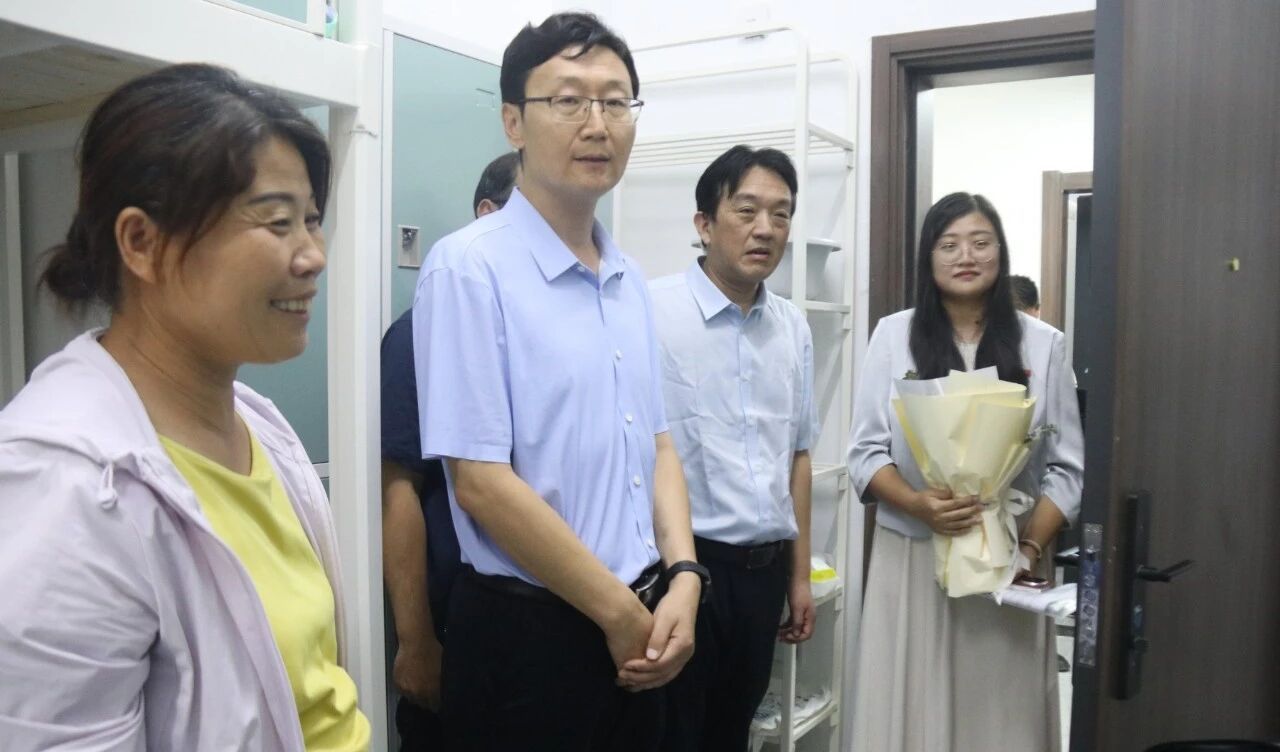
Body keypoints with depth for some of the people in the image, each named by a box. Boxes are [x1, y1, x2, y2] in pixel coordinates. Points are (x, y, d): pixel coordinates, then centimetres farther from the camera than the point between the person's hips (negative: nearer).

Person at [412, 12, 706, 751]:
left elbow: (658, 444, 11)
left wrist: (682, 577, -4)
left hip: (638, 625, 7)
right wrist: (621, 614, -12)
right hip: (527, 633, -6)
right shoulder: (471, 268, -15)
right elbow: (480, 481, -18)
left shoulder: (631, 279, 7)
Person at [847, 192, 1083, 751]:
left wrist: (1031, 547, -10)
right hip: (912, 560, 0)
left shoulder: (1043, 344, 4)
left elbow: (1066, 467, 3)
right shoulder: (894, 335, 1)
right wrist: (919, 505, -17)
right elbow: (866, 452, 0)